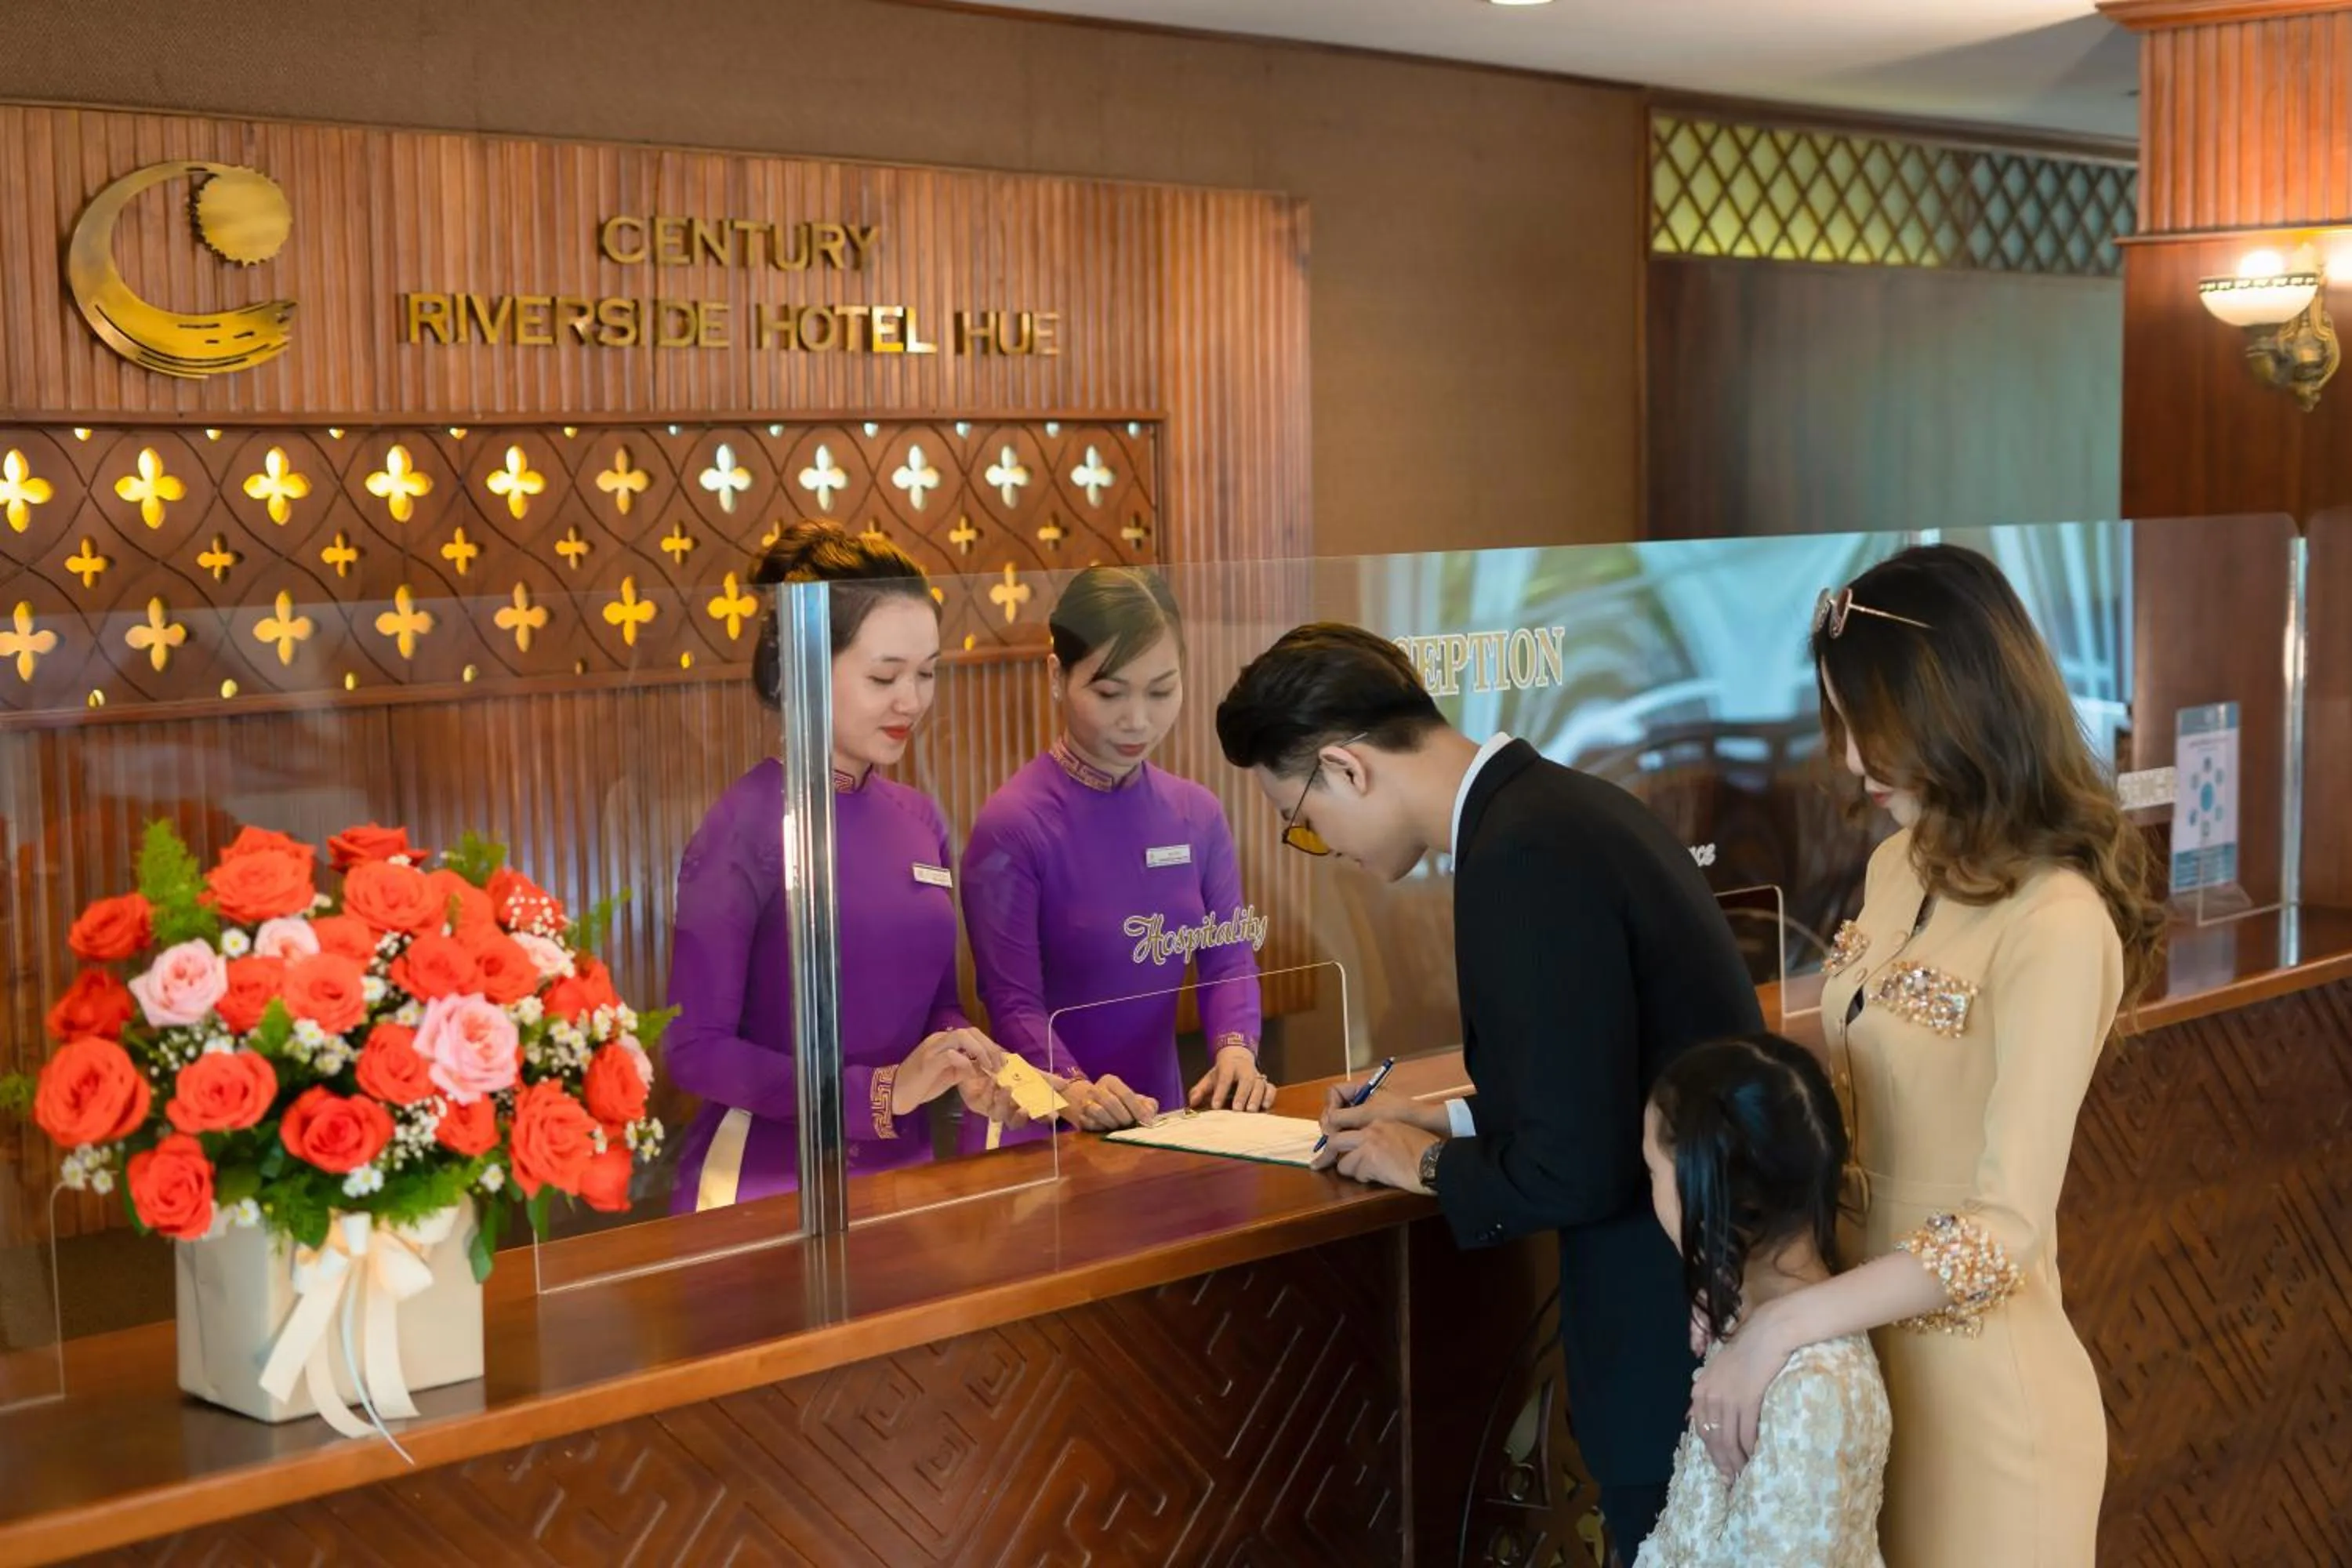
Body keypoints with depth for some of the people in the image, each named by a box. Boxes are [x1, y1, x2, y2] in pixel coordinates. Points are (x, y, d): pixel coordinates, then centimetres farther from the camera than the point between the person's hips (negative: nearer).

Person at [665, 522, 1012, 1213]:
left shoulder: (920, 820, 5)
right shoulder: (747, 826, -13)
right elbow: (694, 1047, -15)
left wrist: (969, 1067, -7)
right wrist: (877, 1091, -21)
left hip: (900, 1172, 6)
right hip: (766, 1184, -6)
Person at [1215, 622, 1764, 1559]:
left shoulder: (1524, 857, -24)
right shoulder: (1556, 804, 6)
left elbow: (1574, 1168, -25)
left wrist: (1430, 1165, -7)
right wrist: (1453, 1120, 12)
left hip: (1679, 1322, -9)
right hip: (1715, 1277, 9)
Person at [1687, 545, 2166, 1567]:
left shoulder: (2056, 925, -22)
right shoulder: (1900, 868, 4)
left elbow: (2004, 1231, -26)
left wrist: (1784, 1325, -30)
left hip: (1985, 1378, -7)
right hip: (1873, 1344, 7)